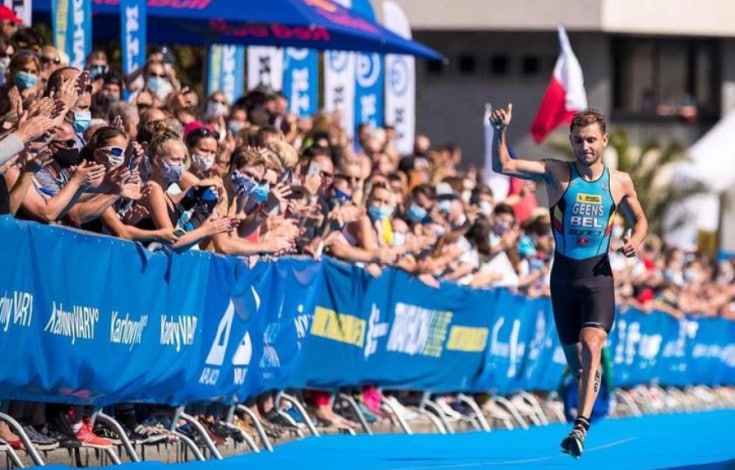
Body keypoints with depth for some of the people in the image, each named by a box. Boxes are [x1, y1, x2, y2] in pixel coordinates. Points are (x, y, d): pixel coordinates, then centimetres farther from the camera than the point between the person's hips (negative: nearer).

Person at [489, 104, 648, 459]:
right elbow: (502, 166, -11)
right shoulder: (557, 174, -3)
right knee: (574, 359, 10)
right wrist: (500, 132, -28)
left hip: (598, 275, -1)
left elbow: (640, 220, 18)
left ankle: (580, 427, -29)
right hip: (564, 275, 1)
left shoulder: (620, 182, 1)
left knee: (591, 345, -22)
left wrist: (636, 239, -4)